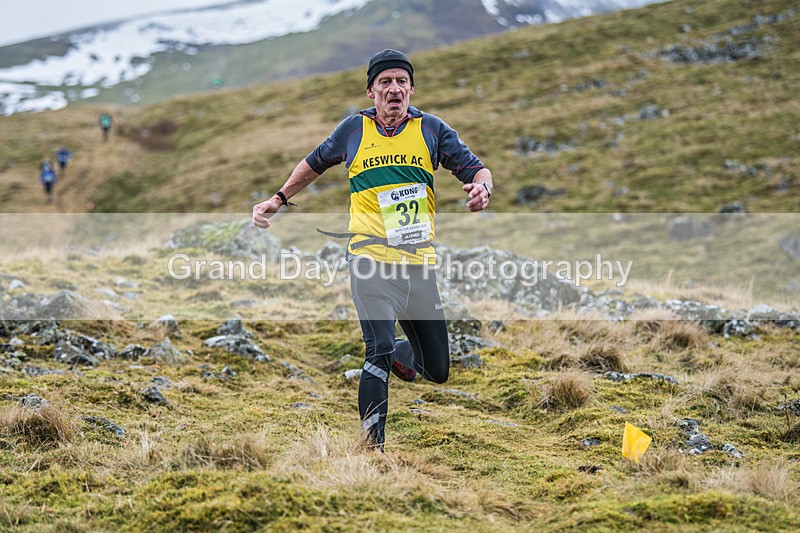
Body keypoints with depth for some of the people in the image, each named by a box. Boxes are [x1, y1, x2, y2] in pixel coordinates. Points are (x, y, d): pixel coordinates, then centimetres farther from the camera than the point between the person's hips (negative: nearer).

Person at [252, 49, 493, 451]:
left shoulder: (432, 129, 6)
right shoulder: (354, 129, 6)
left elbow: (477, 170, 5)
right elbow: (314, 164, 23)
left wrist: (481, 187, -19)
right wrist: (278, 200, 17)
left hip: (420, 261, 2)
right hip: (372, 259, -2)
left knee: (438, 371, 9)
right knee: (379, 351, -22)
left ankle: (400, 353, 44)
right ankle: (372, 447, -13)